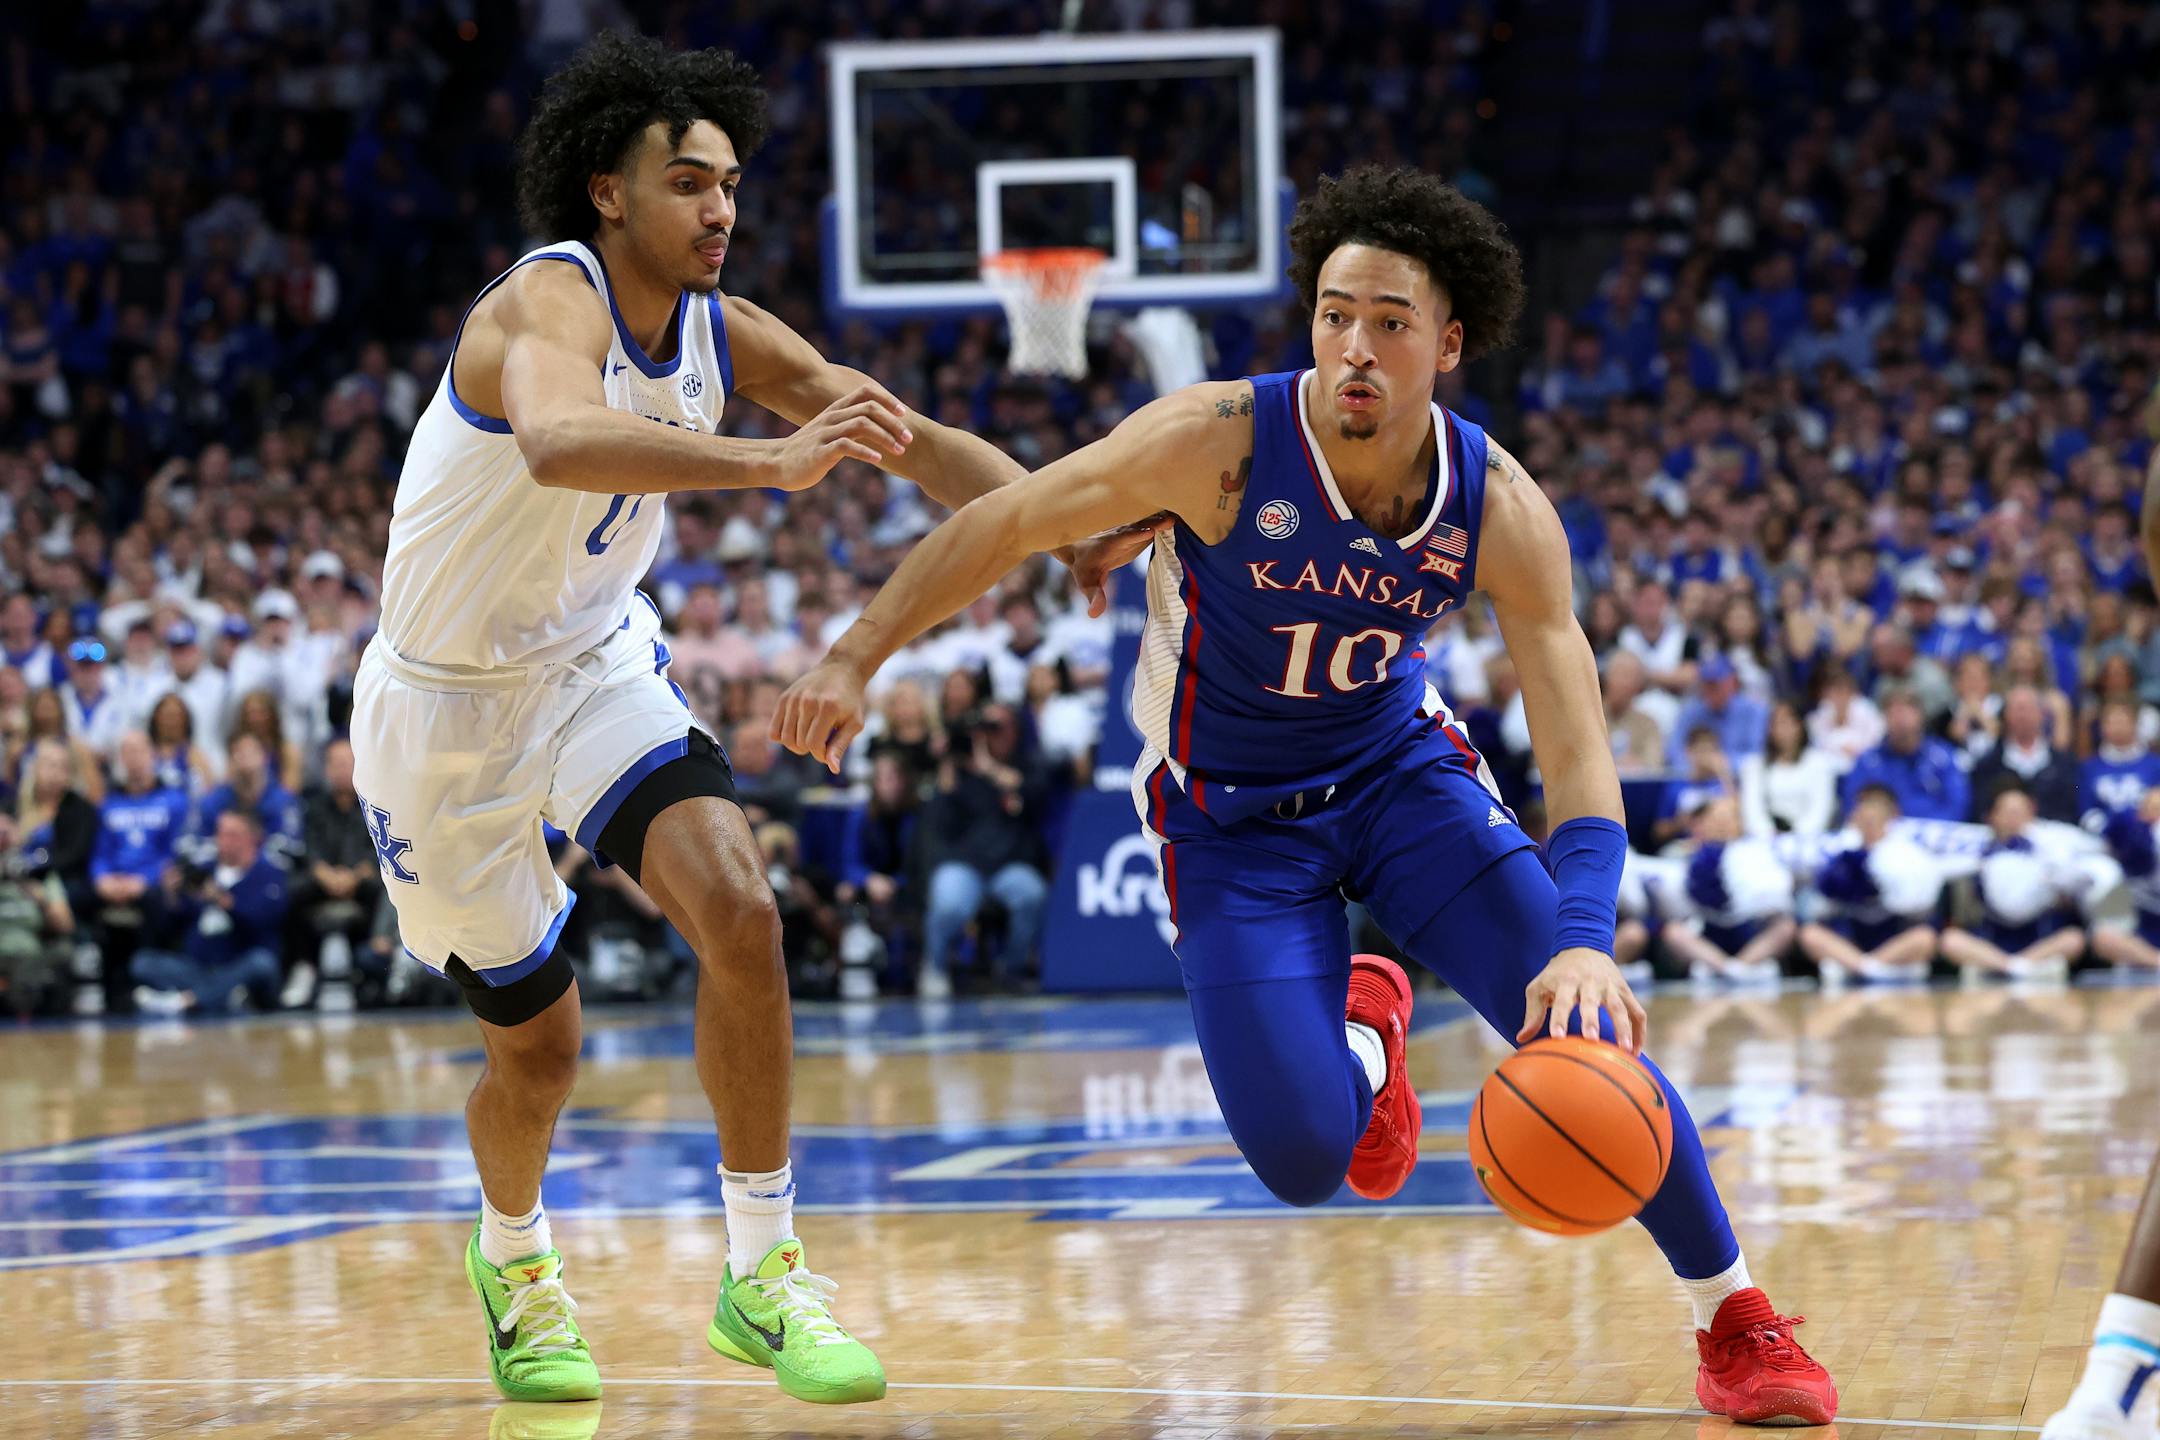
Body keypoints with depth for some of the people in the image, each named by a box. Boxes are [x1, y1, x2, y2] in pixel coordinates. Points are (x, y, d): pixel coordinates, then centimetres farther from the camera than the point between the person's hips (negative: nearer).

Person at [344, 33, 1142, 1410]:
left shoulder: (724, 332, -7)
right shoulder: (549, 303, -28)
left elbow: (916, 438, -8)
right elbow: (556, 442, -51)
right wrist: (773, 461, -63)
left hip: (599, 663, 5)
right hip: (448, 705, -5)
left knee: (738, 906, -22)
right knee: (538, 1045, 8)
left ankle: (764, 1271, -11)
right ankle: (512, 1251, 43)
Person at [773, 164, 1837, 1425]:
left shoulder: (1501, 508, -20)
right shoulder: (1220, 445, -27)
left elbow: (1580, 755, -23)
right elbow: (1001, 527, -13)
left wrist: (1586, 939, -40)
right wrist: (857, 658, -16)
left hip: (1402, 770, 2)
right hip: (1231, 816, -2)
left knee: (1589, 1029, -18)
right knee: (1303, 1162, -15)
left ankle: (1738, 1322, 4)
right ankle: (1364, 1029, 24)